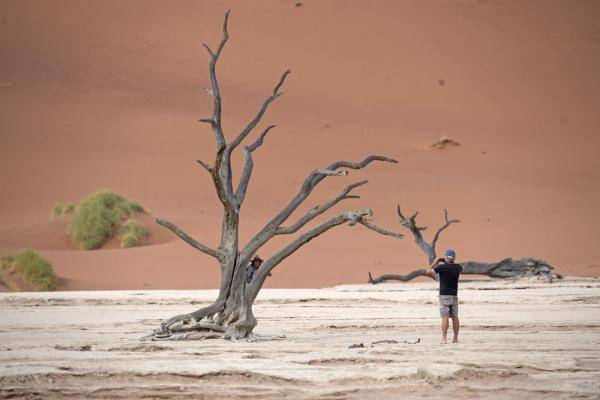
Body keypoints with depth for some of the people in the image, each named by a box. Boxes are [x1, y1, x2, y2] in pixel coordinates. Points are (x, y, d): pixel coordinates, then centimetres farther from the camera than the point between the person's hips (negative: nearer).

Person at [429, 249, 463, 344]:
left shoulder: (441, 267, -12)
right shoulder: (457, 267, 2)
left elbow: (430, 270, 5)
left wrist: (437, 261, 16)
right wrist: (450, 263, 29)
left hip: (444, 295, -4)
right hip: (454, 295, 4)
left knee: (445, 317, -8)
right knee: (455, 317, 7)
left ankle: (444, 338, -12)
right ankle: (455, 338, 8)